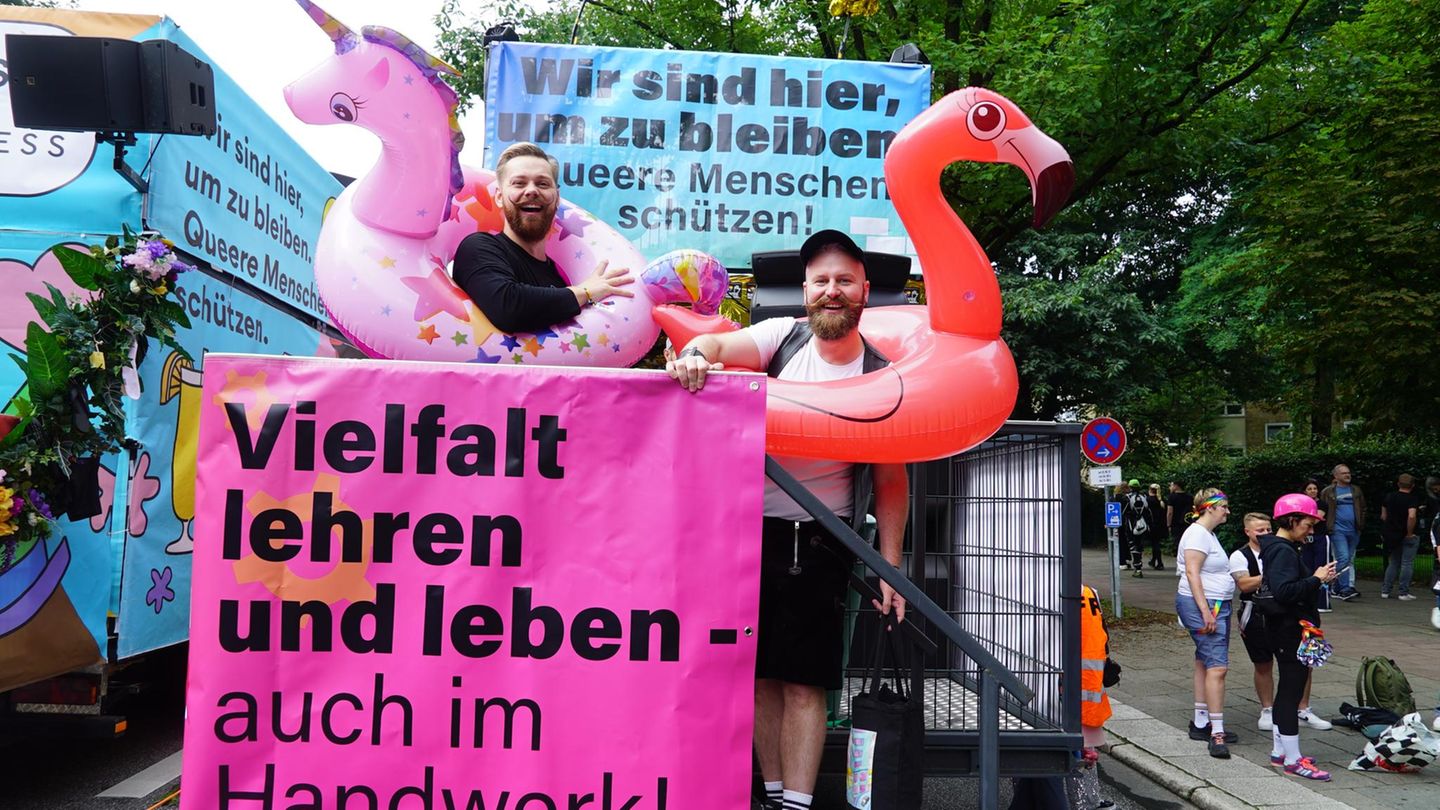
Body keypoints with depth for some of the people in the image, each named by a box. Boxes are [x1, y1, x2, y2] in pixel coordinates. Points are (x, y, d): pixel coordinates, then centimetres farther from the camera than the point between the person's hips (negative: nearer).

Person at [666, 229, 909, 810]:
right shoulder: (783, 336, 0)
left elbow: (891, 481, -1)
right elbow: (719, 344, -16)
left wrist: (889, 566, -5)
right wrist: (694, 356, -40)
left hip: (819, 543, -2)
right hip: (752, 528, 2)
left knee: (803, 682, -2)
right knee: (761, 674, 11)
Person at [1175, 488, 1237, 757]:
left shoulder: (1209, 534, 19)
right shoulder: (1198, 534, -13)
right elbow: (1192, 573, -20)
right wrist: (1206, 611, -25)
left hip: (1216, 606, 11)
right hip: (1202, 605, -11)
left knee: (1205, 663, 12)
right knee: (1218, 666, -15)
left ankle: (1201, 724, 19)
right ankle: (1216, 733, -17)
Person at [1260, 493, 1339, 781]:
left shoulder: (1277, 547, 14)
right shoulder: (1284, 551, -18)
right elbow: (1284, 591, -29)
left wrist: (1316, 579, 11)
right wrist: (1316, 579, -22)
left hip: (1285, 629, 11)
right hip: (1290, 630, -11)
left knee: (1287, 689, 17)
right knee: (1292, 690, -5)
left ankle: (1279, 751, 26)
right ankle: (1293, 760, 1)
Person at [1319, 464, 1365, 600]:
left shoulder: (1356, 491, 14)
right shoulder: (1328, 492, 1)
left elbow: (1363, 509, 17)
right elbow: (1322, 510, 1)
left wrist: (1361, 525, 6)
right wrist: (1327, 526, -5)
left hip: (1353, 531, 5)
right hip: (1338, 530, -5)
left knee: (1350, 560, 9)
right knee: (1343, 558, -16)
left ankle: (1337, 588, 17)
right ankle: (1345, 589, -17)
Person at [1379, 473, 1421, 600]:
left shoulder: (1388, 497, 6)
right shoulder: (1412, 499, -13)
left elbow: (1383, 516, 11)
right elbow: (1412, 516, -29)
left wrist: (1385, 532, 20)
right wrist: (1410, 532, -18)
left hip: (1392, 536, 6)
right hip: (1409, 536, -6)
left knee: (1393, 563, 15)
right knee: (1407, 564, 1)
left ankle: (1385, 591, 13)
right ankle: (1403, 593, 3)